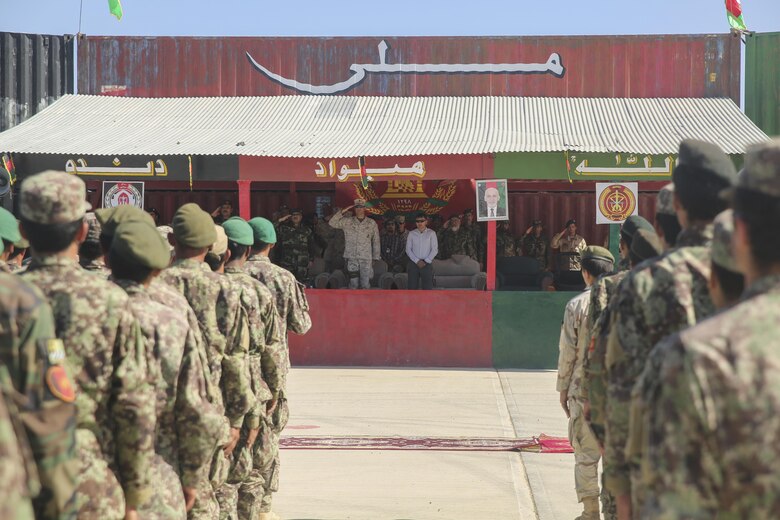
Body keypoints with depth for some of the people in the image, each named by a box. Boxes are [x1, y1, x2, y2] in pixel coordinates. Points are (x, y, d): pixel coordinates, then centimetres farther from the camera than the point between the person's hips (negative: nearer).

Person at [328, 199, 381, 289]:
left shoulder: (372, 224, 7)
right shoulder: (347, 222, 7)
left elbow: (376, 242, 10)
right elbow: (332, 223, -1)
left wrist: (375, 258, 6)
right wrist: (343, 212, -4)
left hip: (366, 258, 0)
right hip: (351, 258, 0)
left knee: (366, 284, -1)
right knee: (353, 283, 3)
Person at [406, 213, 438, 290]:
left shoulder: (431, 233, 2)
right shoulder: (411, 234, 7)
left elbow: (435, 249, -2)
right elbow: (408, 249, 2)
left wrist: (426, 261, -9)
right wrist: (417, 261, -9)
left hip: (427, 263, -1)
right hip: (413, 263, 1)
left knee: (427, 287, -3)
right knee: (412, 287, -2)